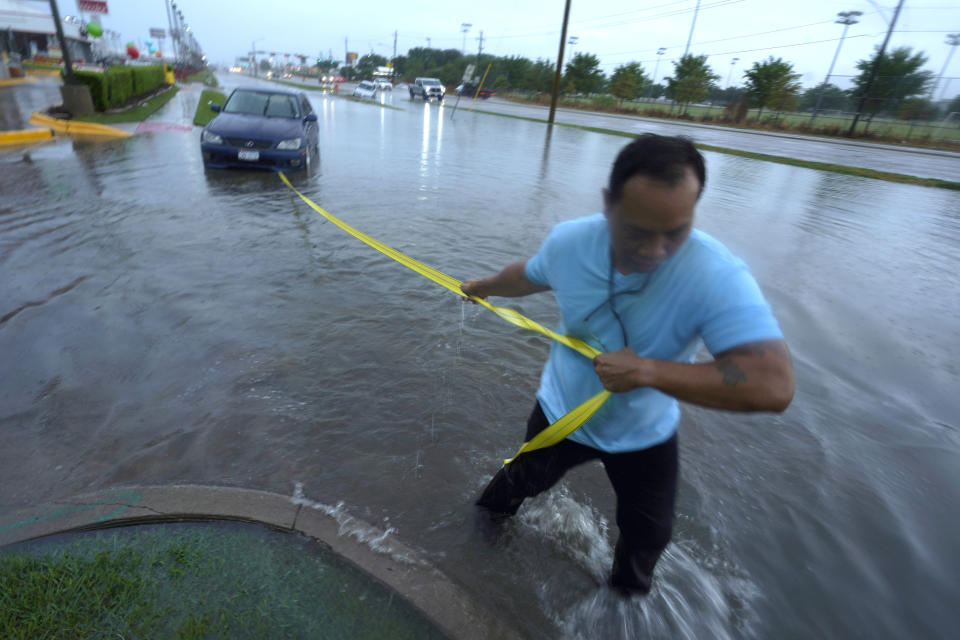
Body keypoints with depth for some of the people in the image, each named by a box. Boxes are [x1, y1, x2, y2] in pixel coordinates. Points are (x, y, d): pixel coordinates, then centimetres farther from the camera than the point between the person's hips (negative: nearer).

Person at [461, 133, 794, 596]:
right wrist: (482, 287, 18)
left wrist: (648, 370, -46)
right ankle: (491, 513, 64)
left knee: (647, 538, 20)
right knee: (524, 480, 28)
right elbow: (528, 275, 0)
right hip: (560, 413, 2)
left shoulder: (717, 275, -35)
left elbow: (773, 386, -42)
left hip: (645, 437, -1)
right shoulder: (568, 241, -24)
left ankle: (628, 592, 56)